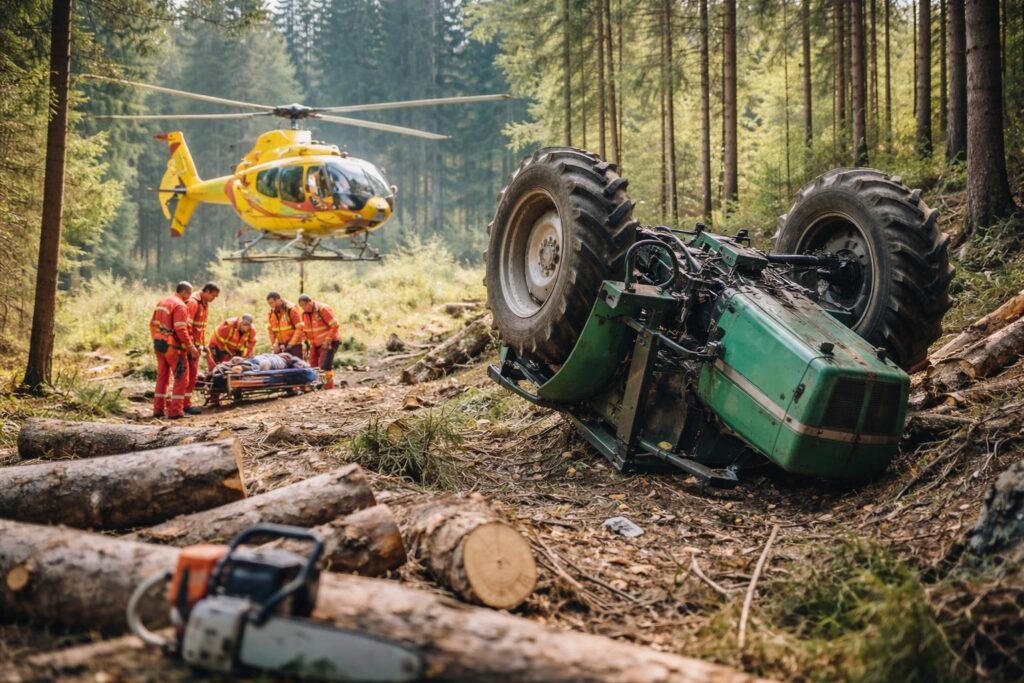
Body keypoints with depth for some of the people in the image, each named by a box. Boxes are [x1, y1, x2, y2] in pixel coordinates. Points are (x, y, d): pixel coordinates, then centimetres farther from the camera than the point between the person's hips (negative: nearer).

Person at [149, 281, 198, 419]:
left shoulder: (162, 302, 13)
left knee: (162, 377, 17)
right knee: (181, 378, 0)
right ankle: (175, 410, -3)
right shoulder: (180, 306, -14)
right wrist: (191, 347, -17)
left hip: (159, 344, 8)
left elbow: (153, 324, 16)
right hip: (173, 347, -8)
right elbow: (181, 330, -22)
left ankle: (158, 409, 20)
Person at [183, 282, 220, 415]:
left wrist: (201, 344, 17)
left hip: (197, 345, 9)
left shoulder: (205, 304, 14)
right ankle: (186, 404, -3)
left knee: (193, 374, 11)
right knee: (191, 374, -7)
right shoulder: (193, 302, -16)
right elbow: (187, 326, -22)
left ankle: (187, 402, 17)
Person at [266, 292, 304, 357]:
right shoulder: (271, 313, 7)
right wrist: (274, 344, -1)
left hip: (294, 345, -5)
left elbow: (299, 328, -13)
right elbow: (270, 330, 12)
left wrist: (291, 344, -15)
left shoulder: (291, 309, -11)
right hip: (280, 346, 5)